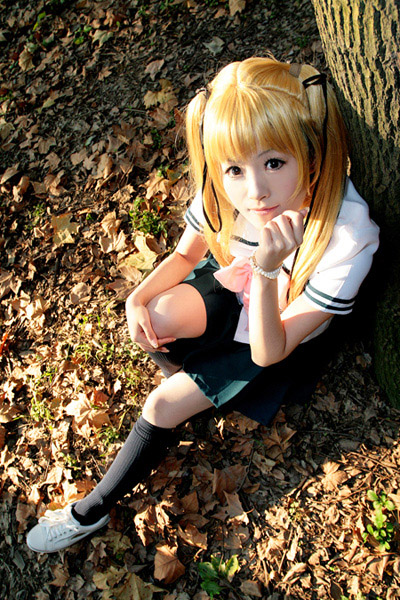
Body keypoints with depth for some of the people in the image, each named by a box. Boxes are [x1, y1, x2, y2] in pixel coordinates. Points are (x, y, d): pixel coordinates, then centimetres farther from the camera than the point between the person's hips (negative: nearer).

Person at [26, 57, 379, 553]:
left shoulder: (348, 241, -36)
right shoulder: (225, 189, -23)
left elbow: (268, 353, -31)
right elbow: (186, 255, -2)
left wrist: (267, 270, -48)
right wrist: (139, 295, -22)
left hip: (279, 341, -3)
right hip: (231, 290, 4)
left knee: (163, 407, -10)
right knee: (154, 317, -28)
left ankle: (94, 510, 14)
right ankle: (185, 376, 6)